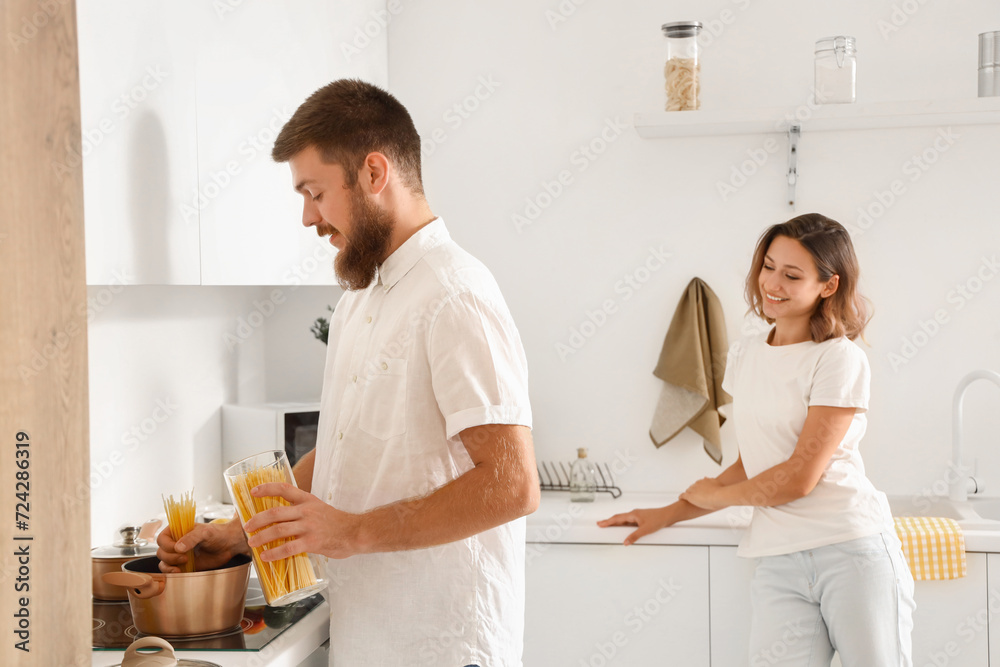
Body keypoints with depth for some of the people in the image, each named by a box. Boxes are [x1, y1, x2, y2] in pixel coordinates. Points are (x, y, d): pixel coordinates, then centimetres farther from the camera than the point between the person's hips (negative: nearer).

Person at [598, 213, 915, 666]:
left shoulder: (840, 361, -6)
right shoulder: (744, 355, 14)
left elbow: (798, 477, -10)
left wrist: (711, 494, 3)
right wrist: (672, 513, 14)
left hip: (854, 551, -4)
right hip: (779, 563, 4)